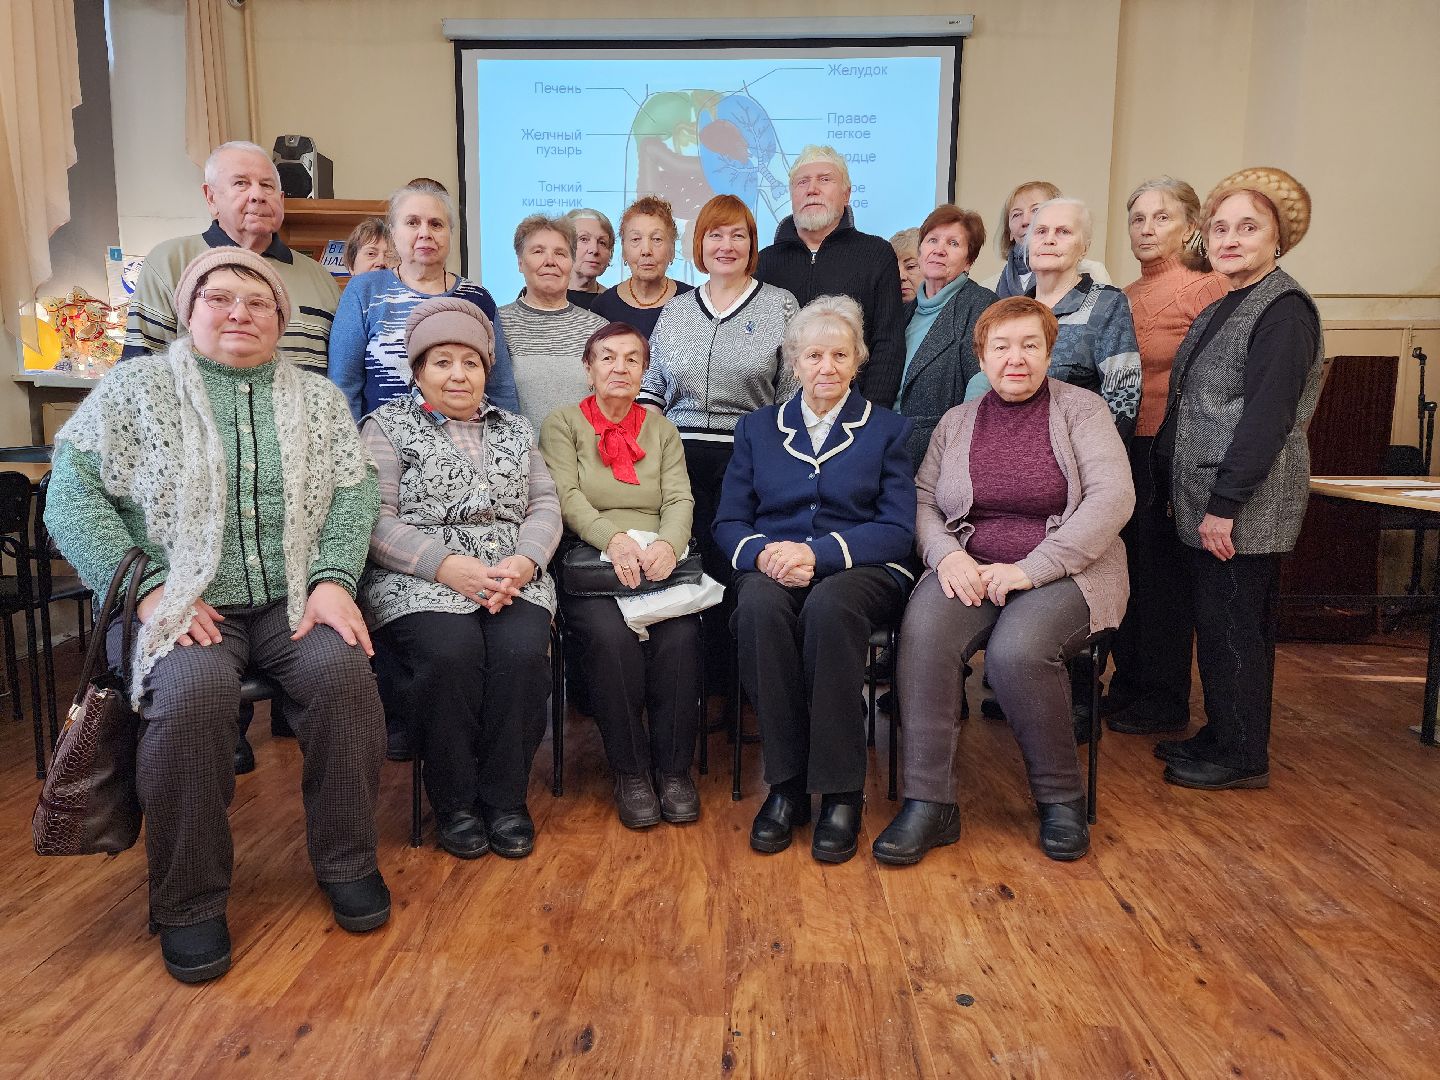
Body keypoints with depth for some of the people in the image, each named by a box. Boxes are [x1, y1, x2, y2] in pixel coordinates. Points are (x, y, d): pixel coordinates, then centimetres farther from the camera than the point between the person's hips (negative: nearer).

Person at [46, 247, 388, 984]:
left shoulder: (318, 398, 13)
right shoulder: (134, 388, 7)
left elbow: (353, 496, 5)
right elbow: (72, 498, -1)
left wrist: (333, 578, -13)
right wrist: (150, 588, -14)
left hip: (292, 599, 2)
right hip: (177, 603, -1)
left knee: (343, 671, -27)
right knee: (192, 692, -32)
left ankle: (347, 861, -6)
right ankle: (188, 902, -11)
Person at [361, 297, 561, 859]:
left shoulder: (513, 429, 21)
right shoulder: (388, 426, 9)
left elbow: (544, 504, 12)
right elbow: (376, 518, -3)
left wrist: (525, 560, -10)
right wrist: (448, 566, -17)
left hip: (513, 578, 3)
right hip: (418, 582, -3)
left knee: (524, 652, -27)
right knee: (450, 653, -32)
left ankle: (505, 798, -7)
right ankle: (454, 803, -10)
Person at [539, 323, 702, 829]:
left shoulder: (662, 430, 20)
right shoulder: (562, 424, 12)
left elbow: (679, 499, 5)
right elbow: (567, 497, -5)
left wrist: (667, 544, -18)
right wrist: (616, 538, -24)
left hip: (659, 568, 2)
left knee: (680, 634, -28)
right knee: (610, 636, -32)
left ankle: (674, 769, -13)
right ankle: (630, 773, -16)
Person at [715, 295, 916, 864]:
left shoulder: (887, 429, 11)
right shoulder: (758, 427, 17)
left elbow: (898, 530, 0)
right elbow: (728, 521, 10)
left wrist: (818, 552, -16)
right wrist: (761, 552, -14)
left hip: (862, 570, -1)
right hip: (773, 570, 2)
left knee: (828, 606, -37)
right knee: (759, 605, -35)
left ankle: (841, 793, -25)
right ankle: (786, 783, -23)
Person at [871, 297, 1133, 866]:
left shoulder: (1080, 409, 4)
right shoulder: (956, 422, 15)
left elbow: (1112, 497, -9)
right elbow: (921, 501, 10)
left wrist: (1030, 568, -18)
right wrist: (946, 555, -13)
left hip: (1067, 570, -2)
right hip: (970, 568, 3)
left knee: (1017, 649, -33)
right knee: (923, 633, -29)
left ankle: (1061, 797, -7)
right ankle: (929, 803, -21)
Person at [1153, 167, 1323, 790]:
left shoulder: (1283, 309, -12)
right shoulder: (1222, 310, 17)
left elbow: (1266, 417, -20)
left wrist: (1224, 504, -21)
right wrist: (1177, 492, 16)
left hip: (1245, 509, -9)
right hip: (1206, 503, 9)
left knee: (1234, 627, -1)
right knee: (1210, 619, 15)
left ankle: (1243, 757, 12)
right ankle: (1220, 735, 28)